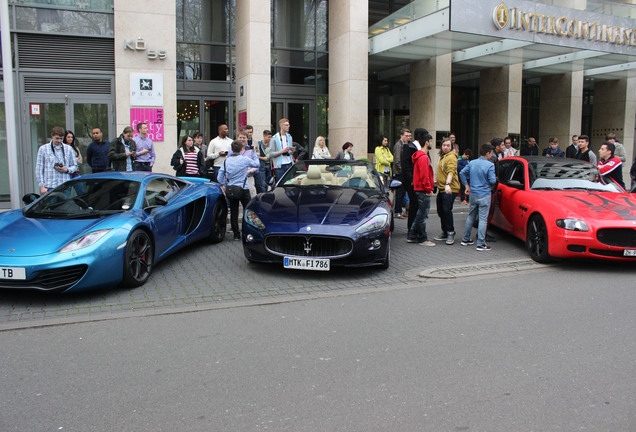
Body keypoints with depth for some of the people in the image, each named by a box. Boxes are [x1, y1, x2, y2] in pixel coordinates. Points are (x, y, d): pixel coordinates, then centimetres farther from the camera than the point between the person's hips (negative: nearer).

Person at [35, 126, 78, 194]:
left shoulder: (69, 149, 11)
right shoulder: (43, 149, 6)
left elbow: (75, 166, 17)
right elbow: (39, 169, 4)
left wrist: (66, 170, -6)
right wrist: (42, 186, -3)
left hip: (65, 187, 2)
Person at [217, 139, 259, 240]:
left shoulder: (226, 160, 2)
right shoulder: (245, 159, -8)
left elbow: (219, 177, 1)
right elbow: (257, 164, 10)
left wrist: (224, 185, 17)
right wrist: (254, 153, 21)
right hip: (243, 189, -4)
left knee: (233, 212, 8)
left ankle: (236, 235, 11)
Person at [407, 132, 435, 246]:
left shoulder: (419, 156, 16)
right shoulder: (423, 157, -17)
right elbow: (424, 175, -20)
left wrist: (431, 182, 20)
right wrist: (428, 189, -16)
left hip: (419, 189, 11)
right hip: (423, 190, -11)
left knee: (420, 214, 16)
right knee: (423, 215, -3)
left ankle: (411, 236, 21)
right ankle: (423, 239, 4)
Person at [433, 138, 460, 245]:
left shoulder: (451, 157, -11)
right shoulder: (442, 157, 20)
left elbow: (451, 172, -26)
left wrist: (447, 184, -39)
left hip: (450, 189, -10)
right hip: (441, 189, 10)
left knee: (447, 210, -14)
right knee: (441, 211, 12)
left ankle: (451, 233, -4)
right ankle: (445, 233, 22)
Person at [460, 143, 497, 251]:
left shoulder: (472, 163, 4)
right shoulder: (490, 165, -13)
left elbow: (462, 173, 7)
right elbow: (492, 181, -15)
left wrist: (467, 185, 13)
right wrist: (495, 180, 7)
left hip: (473, 194, 6)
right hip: (484, 195, -6)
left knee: (471, 217, 17)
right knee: (483, 219, -3)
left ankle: (465, 239, 23)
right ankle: (481, 244, -3)